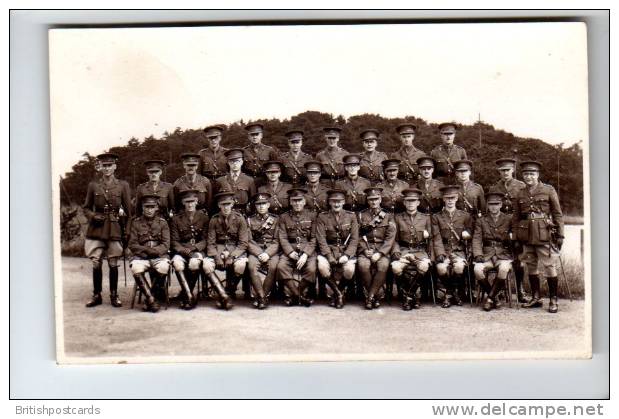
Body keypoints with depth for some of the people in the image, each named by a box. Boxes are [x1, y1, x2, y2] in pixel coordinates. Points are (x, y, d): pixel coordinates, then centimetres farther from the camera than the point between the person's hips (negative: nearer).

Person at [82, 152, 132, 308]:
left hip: (115, 229, -1)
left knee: (113, 263, 2)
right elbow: (86, 207, 13)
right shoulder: (93, 185, 5)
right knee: (96, 263, 1)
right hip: (97, 229, 1)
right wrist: (93, 216, -7)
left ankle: (114, 295, 14)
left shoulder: (123, 185, 3)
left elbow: (128, 210, 5)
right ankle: (96, 295, 13)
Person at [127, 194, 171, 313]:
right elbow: (132, 245, 3)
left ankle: (149, 298, -12)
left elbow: (166, 245, 1)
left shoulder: (162, 222, 9)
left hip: (159, 255, 0)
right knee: (136, 268, -33)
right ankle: (151, 299, -21)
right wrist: (146, 250, -13)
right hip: (141, 256, 0)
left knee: (163, 267, -33)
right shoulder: (136, 222, 10)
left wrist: (152, 251, -15)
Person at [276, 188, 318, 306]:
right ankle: (301, 296, -17)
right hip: (290, 250, 1)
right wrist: (290, 252, -15)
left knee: (311, 269, -29)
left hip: (308, 250, -1)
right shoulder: (284, 217, 12)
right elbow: (282, 238, 4)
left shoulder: (312, 215, 8)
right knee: (281, 266, -27)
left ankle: (293, 295, -9)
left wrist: (305, 254, -14)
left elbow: (314, 238, 1)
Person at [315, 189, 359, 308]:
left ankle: (334, 291, 1)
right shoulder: (322, 217, 3)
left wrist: (346, 255, -16)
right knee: (322, 267, -31)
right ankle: (339, 294, -7)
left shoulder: (351, 216, 5)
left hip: (346, 250, 0)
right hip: (328, 250, 0)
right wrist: (329, 256, -19)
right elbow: (321, 239, -5)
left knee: (349, 270, -30)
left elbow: (354, 239, 0)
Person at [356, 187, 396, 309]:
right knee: (363, 265, -32)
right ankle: (378, 295, -14)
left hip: (382, 250, 0)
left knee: (383, 266, -33)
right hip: (365, 249, 1)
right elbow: (358, 236, 6)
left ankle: (369, 296, -21)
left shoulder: (388, 217, 10)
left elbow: (390, 238, 0)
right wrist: (365, 250, -11)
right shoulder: (361, 216, 12)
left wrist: (379, 253, -13)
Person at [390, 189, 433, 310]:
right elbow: (395, 240, 10)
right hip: (403, 250, 0)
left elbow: (430, 240, 14)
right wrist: (396, 252, -8)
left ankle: (408, 295, -13)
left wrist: (427, 235, -9)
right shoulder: (398, 218, 11)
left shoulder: (426, 218, 12)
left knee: (424, 266, -34)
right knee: (396, 267, -33)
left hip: (420, 251, 0)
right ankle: (411, 295, -11)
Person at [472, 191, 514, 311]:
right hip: (487, 254, 1)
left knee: (504, 269, -35)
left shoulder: (509, 220, 11)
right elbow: (476, 240, 4)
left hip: (504, 254, -1)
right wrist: (478, 255, -11)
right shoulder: (481, 221, 13)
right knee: (477, 269, -31)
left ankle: (490, 298, -17)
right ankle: (493, 298, -9)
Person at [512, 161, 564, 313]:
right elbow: (516, 218, 13)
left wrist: (560, 235, -4)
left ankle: (553, 300, 7)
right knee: (531, 267, 9)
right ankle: (535, 298, 19)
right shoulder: (520, 194, 10)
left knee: (549, 267, -2)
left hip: (545, 236, -4)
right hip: (527, 236, 4)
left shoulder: (549, 190, 1)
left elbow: (558, 214, 1)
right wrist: (516, 238, 8)